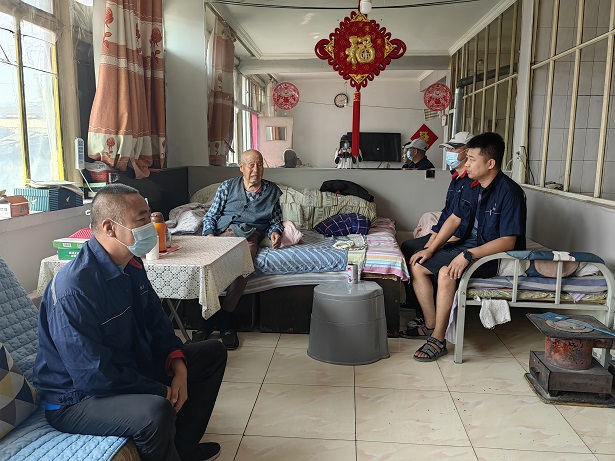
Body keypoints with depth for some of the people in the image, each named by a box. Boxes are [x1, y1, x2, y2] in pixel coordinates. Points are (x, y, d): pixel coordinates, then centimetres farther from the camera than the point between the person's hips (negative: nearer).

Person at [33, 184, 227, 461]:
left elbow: (157, 321, 7)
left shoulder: (131, 265, -1)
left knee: (214, 352, 13)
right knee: (157, 412, -39)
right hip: (76, 399, -9)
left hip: (133, 369, 9)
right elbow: (95, 376, -29)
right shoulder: (74, 289, -29)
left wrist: (179, 370, -8)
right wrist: (162, 393, -21)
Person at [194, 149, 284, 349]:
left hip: (249, 237, 0)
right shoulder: (227, 186, 17)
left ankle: (223, 318, -22)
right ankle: (209, 317, -23)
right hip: (223, 233, 1)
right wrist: (209, 234, -5)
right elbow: (210, 216, 14)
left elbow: (276, 220, 21)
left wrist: (275, 232, -2)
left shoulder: (272, 191, 19)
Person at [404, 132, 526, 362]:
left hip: (495, 255, -9)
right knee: (417, 265, -1)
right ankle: (430, 325, 7)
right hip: (468, 244, 9)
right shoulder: (472, 187, 4)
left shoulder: (509, 193, -21)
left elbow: (508, 241, -25)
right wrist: (431, 249, 0)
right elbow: (454, 219, 9)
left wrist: (468, 255, -33)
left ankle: (438, 340, -20)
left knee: (447, 272, -33)